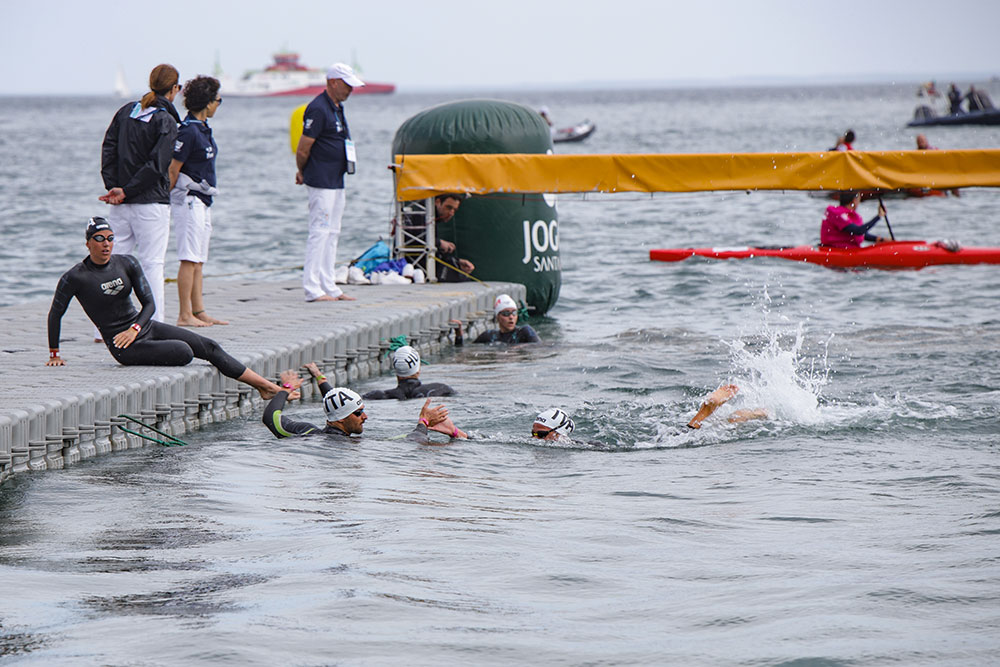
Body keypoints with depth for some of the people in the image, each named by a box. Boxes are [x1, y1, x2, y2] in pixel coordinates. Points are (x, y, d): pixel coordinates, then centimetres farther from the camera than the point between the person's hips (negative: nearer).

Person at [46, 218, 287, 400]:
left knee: (209, 347, 1)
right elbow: (55, 314, -3)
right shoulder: (75, 278, -14)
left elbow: (149, 303, 1)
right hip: (123, 347, -6)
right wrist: (54, 354, 2)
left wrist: (134, 329, -17)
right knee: (184, 353, -28)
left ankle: (267, 386, 7)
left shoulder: (127, 263, 0)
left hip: (145, 327, 6)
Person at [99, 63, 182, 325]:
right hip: (151, 203, -6)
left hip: (120, 205, 6)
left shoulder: (126, 111, 10)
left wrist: (113, 187, -1)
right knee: (152, 264, -3)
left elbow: (108, 148, 6)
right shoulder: (166, 122, -9)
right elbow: (156, 165, -16)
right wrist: (125, 192, -11)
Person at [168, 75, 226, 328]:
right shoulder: (188, 131, -17)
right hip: (188, 200, -10)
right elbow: (172, 169, -15)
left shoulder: (203, 128, 13)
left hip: (202, 201, 10)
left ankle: (199, 312, 13)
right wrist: (164, 203, -13)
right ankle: (184, 315, -8)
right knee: (190, 259, -9)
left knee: (198, 260, 10)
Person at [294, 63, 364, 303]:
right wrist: (302, 172, 1)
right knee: (319, 232, -9)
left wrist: (303, 173, 21)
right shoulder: (318, 109, -16)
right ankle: (312, 289, -8)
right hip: (321, 182, -10)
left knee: (331, 234, 11)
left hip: (336, 181, 10)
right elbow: (303, 148, -15)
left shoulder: (337, 108, 16)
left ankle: (329, 287, 15)